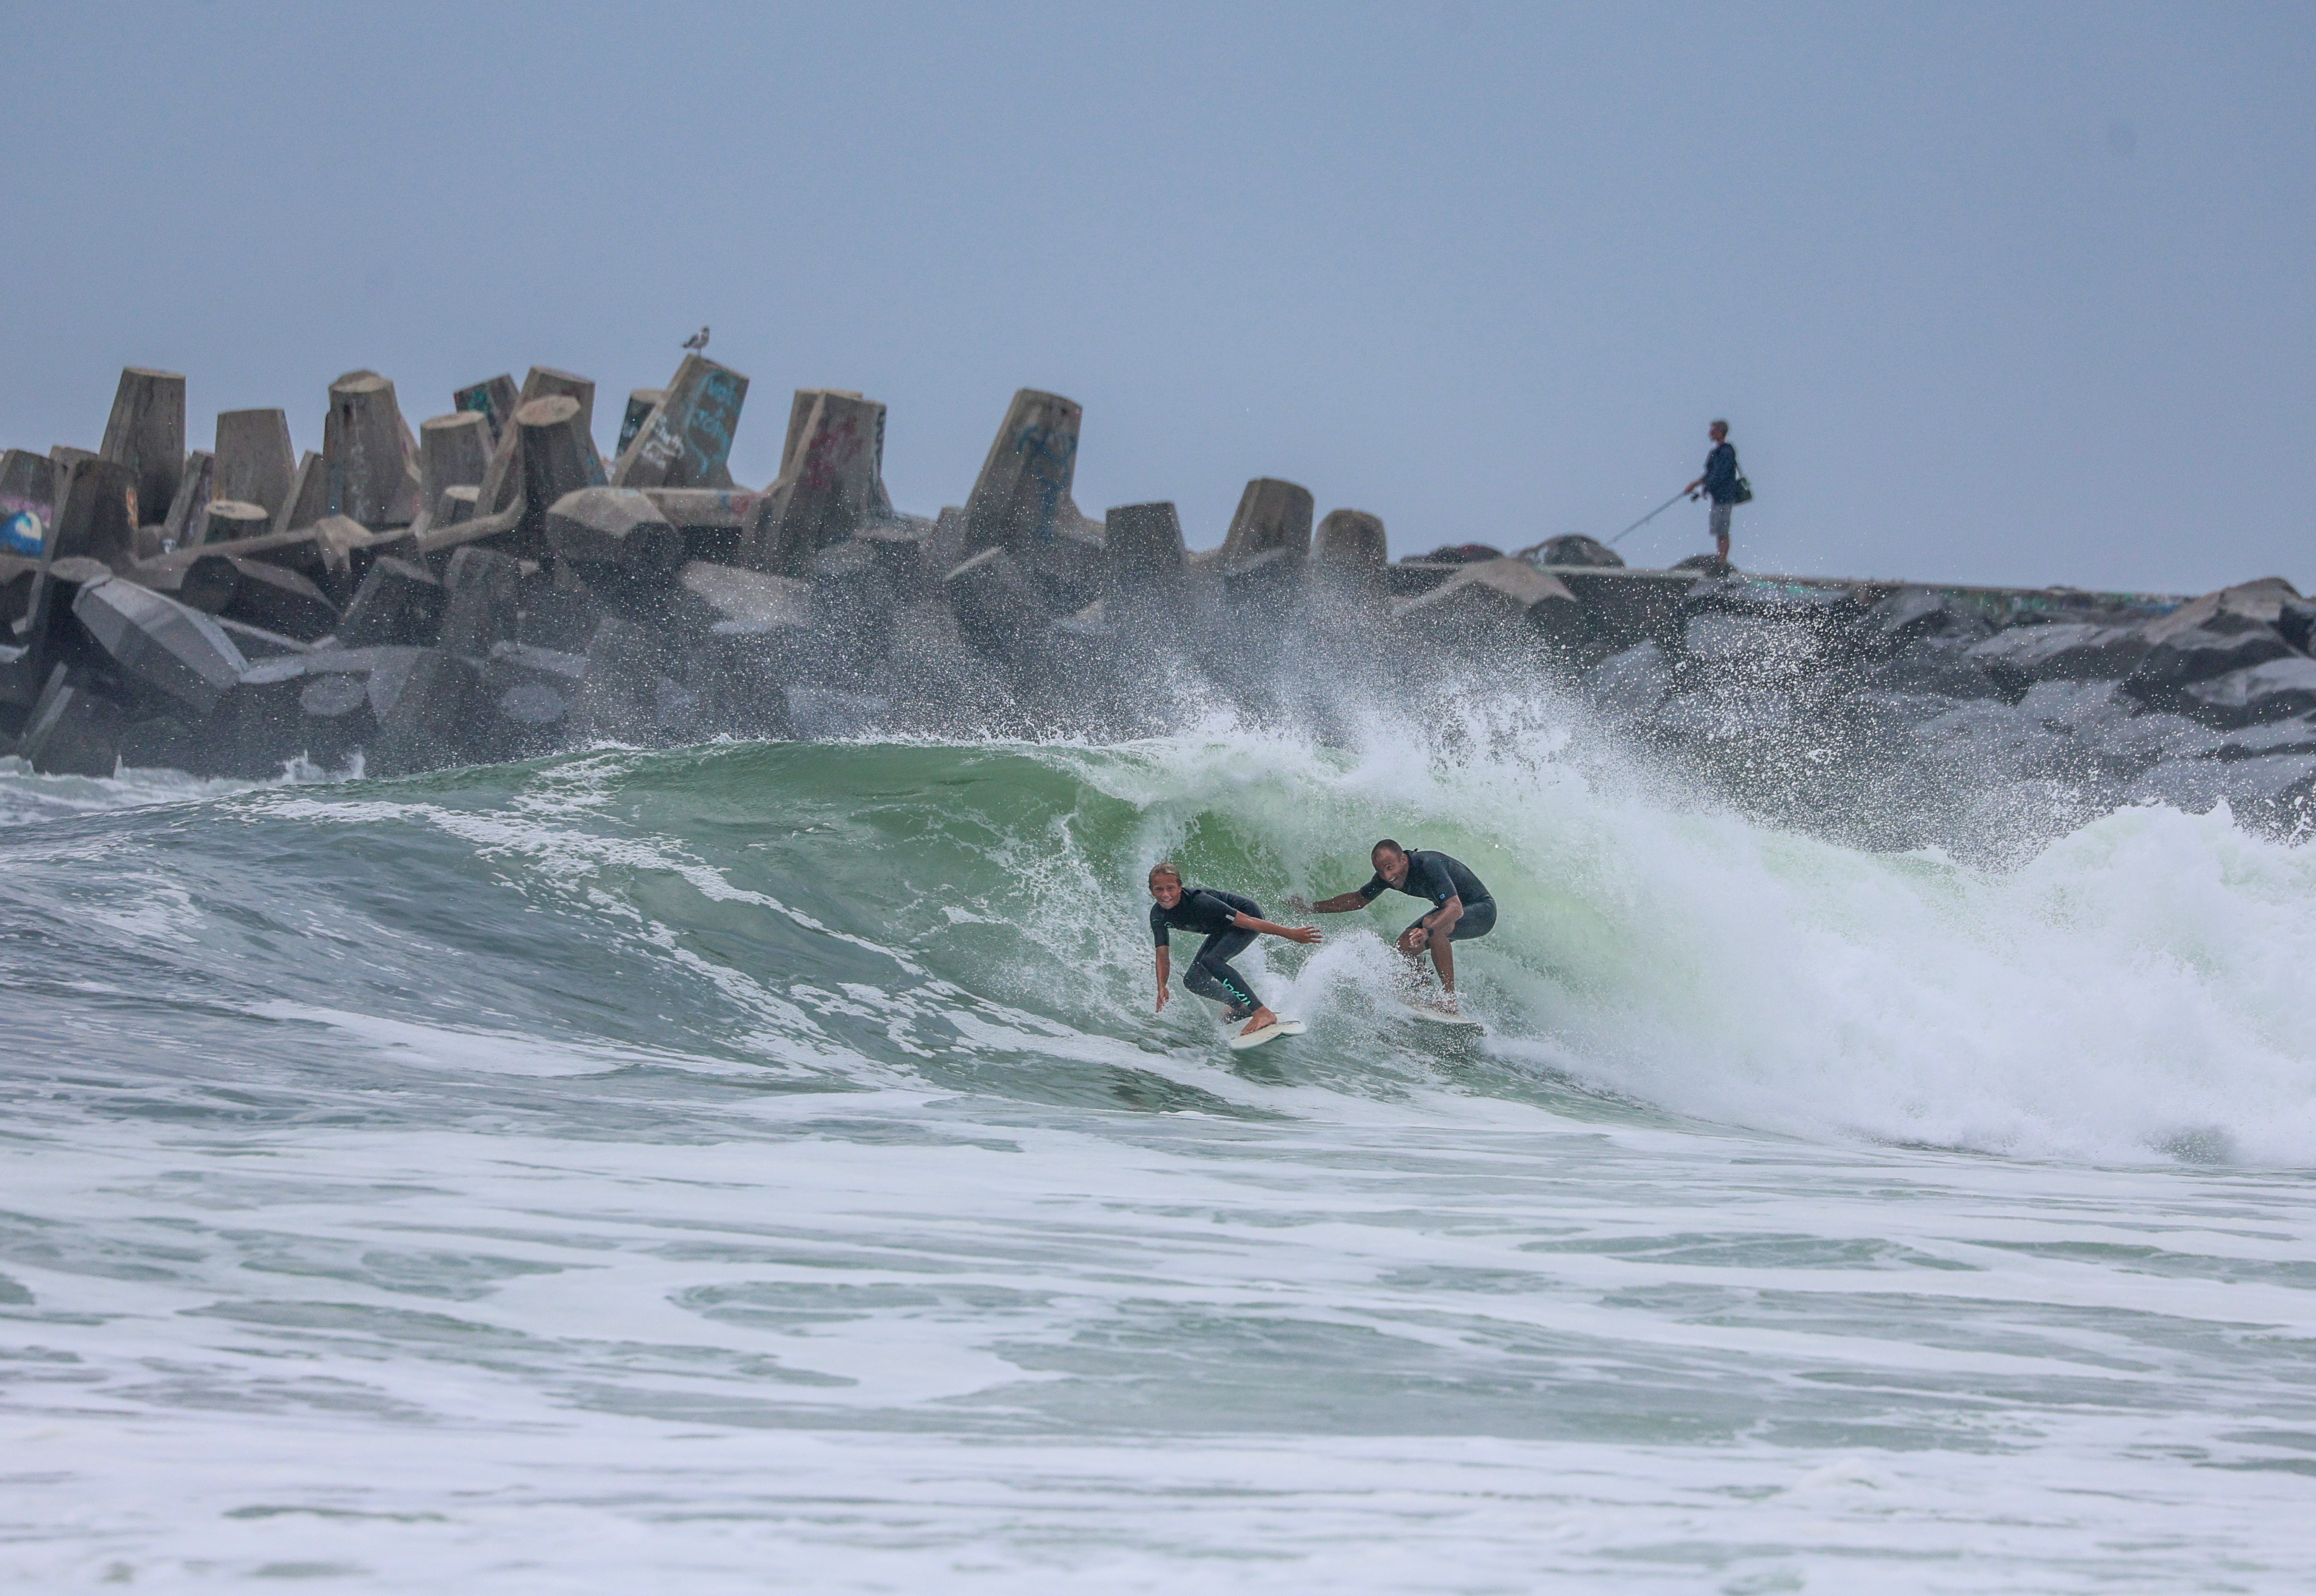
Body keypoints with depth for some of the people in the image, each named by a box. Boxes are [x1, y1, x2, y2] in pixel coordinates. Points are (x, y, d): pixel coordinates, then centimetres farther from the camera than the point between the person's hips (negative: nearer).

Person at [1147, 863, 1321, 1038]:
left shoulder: (1198, 902, -34)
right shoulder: (1158, 915, -14)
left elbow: (1246, 921, -33)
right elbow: (1163, 956, -5)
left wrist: (1290, 933, -30)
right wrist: (1162, 988, -21)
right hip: (1222, 930, 8)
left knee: (1210, 961, -30)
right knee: (1193, 980, 2)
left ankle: (1263, 1013, -30)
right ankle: (1239, 1005, 26)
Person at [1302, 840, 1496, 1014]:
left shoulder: (1429, 866, -34)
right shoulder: (1388, 874, -10)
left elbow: (1456, 909, -44)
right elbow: (1358, 900, 6)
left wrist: (1428, 932, -60)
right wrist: (1312, 908, -1)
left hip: (1481, 910, -8)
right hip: (1448, 910, 8)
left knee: (1431, 923, -35)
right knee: (1405, 946, -9)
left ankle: (1449, 1002, -35)